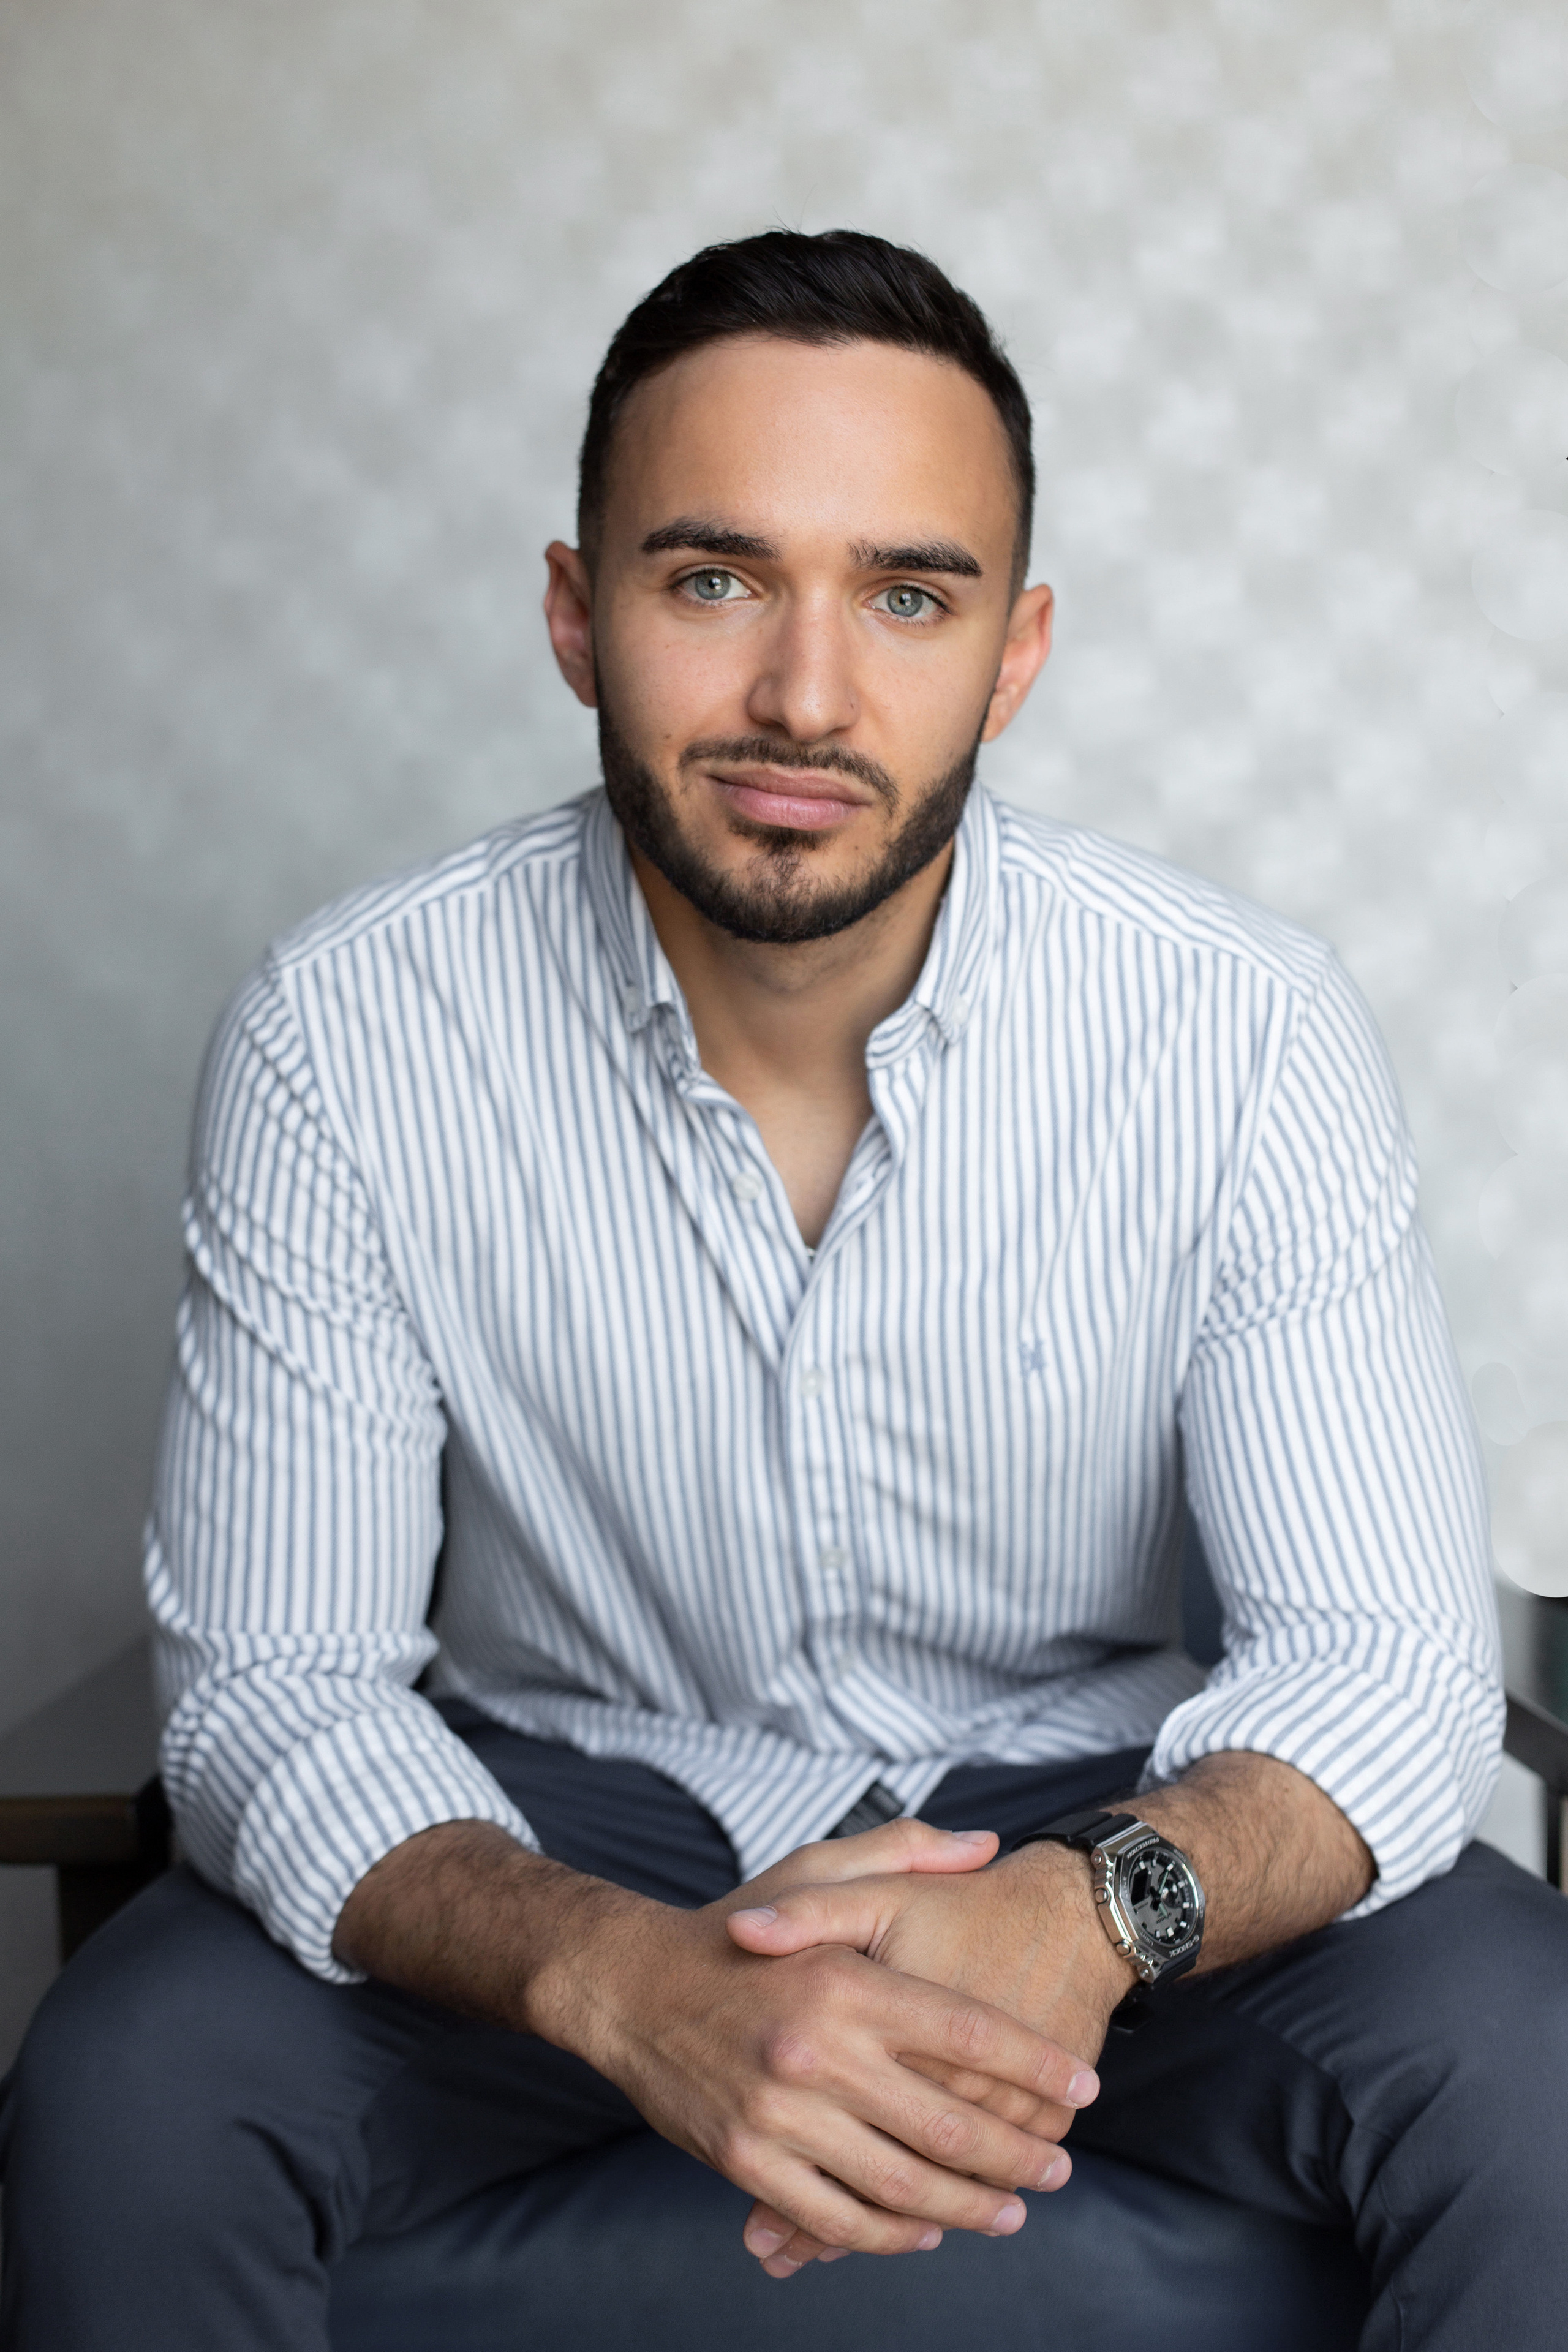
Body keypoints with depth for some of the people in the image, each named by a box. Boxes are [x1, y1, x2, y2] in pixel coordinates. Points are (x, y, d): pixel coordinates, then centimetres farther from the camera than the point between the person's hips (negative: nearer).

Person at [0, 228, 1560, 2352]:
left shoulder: (1247, 1035, -17)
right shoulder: (341, 1045, -17)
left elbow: (1388, 1658, -16)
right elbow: (275, 1687, -16)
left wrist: (1088, 1912, -38)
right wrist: (618, 1975, -37)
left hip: (1079, 1803, 0)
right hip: (562, 1812, 0)